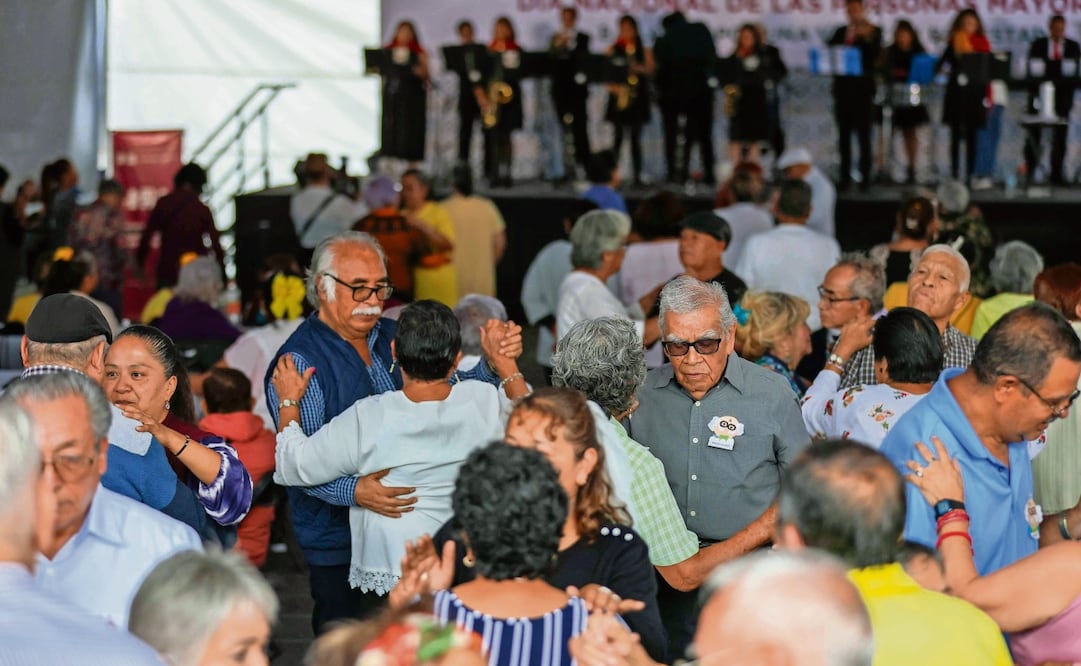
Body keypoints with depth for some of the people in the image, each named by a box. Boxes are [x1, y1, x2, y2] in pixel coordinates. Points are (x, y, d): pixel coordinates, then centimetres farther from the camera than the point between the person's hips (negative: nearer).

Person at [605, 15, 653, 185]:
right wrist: (612, 86, -11)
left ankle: (637, 175, 1)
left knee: (635, 138, -1)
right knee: (617, 136, -4)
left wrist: (637, 68, -17)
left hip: (638, 96, 0)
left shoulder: (643, 50, 9)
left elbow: (650, 69, 2)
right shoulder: (613, 50, 9)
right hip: (618, 95, 0)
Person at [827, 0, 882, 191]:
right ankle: (845, 177, 7)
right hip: (843, 89, 4)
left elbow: (875, 55, -12)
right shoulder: (840, 32, 15)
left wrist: (867, 38, -26)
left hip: (863, 89, -4)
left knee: (863, 135, -5)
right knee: (844, 135, 5)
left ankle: (865, 177, -3)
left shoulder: (873, 31, 2)